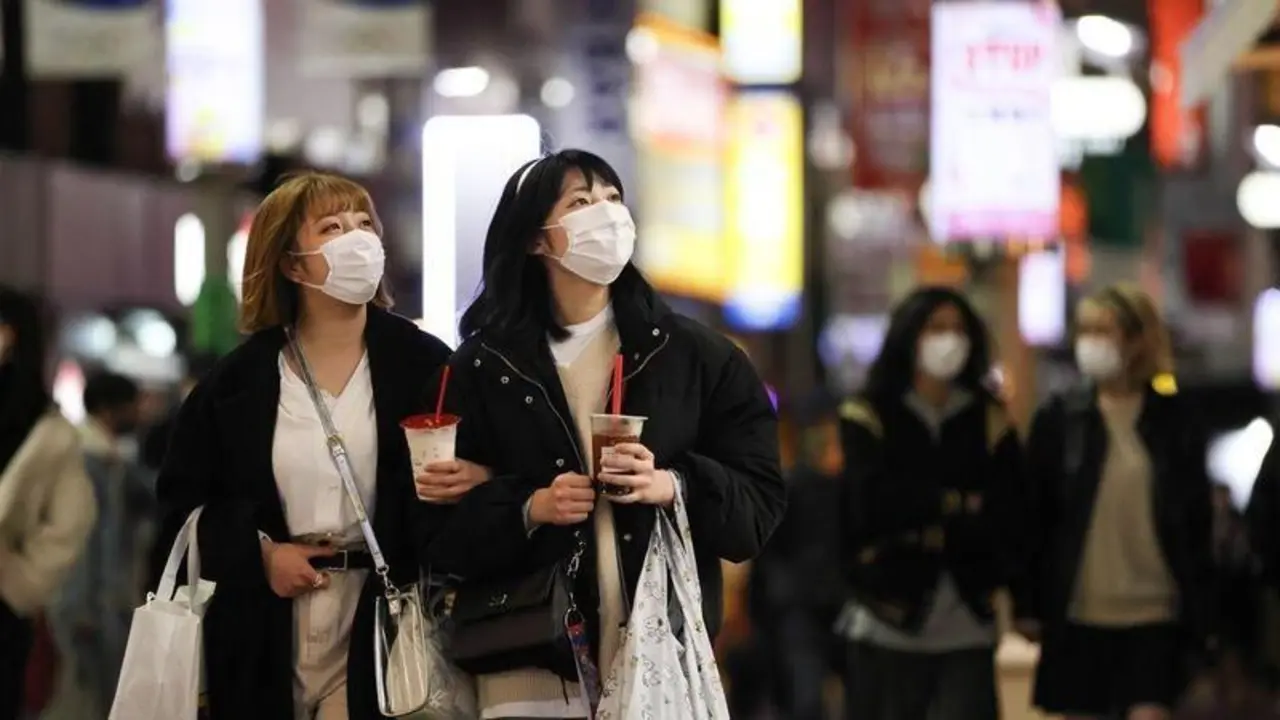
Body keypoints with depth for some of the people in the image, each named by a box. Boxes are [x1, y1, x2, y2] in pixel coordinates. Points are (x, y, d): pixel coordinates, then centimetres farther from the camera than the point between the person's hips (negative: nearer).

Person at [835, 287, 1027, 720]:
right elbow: (873, 501, -14)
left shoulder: (989, 421, 8)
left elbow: (1006, 514, -3)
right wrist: (959, 503, -8)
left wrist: (930, 528, -12)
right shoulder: (868, 418, 2)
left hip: (967, 627, 1)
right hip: (889, 623, -1)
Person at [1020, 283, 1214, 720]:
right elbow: (1033, 519, 2)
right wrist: (1028, 605, -3)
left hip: (1155, 614, -1)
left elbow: (1198, 524, 3)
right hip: (1078, 613, 1)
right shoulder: (1059, 419, 1)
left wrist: (1202, 616, 0)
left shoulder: (1173, 421, 1)